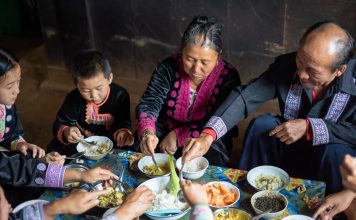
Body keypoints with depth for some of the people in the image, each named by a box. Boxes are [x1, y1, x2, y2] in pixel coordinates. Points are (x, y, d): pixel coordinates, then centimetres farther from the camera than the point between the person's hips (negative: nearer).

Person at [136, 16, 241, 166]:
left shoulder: (228, 77, -15)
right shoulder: (168, 68, -11)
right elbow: (148, 104, -18)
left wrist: (177, 135, -24)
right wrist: (147, 134, -40)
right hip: (165, 134, 2)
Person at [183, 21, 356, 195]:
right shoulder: (285, 65, -18)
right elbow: (244, 96, -24)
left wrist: (309, 128, -36)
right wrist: (208, 135, -38)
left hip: (338, 160, -2)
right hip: (290, 146, 2)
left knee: (335, 151, -33)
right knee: (262, 124, -21)